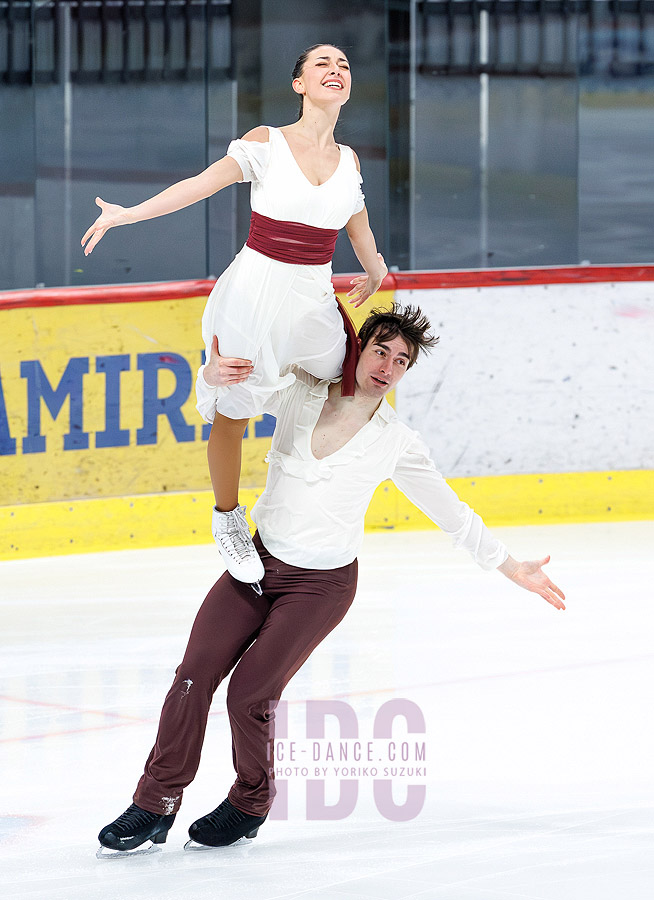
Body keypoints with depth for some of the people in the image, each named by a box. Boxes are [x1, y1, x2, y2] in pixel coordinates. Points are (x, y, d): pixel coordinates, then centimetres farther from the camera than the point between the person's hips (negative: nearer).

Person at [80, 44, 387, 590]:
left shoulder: (348, 161, 6)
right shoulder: (267, 143, -7)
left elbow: (358, 224, 24)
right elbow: (200, 185, -9)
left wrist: (374, 273, 39)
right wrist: (126, 214, -16)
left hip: (314, 299, 4)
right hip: (256, 290, -4)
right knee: (231, 414, 5)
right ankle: (227, 518, 26)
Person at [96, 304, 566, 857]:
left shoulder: (396, 444, -8)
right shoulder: (298, 391, -5)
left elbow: (452, 513, 3)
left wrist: (513, 569, 4)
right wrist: (217, 370, -22)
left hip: (322, 586, -2)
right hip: (260, 562, 3)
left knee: (250, 695, -11)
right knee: (194, 676, -7)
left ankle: (252, 803, 16)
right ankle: (157, 805, 7)